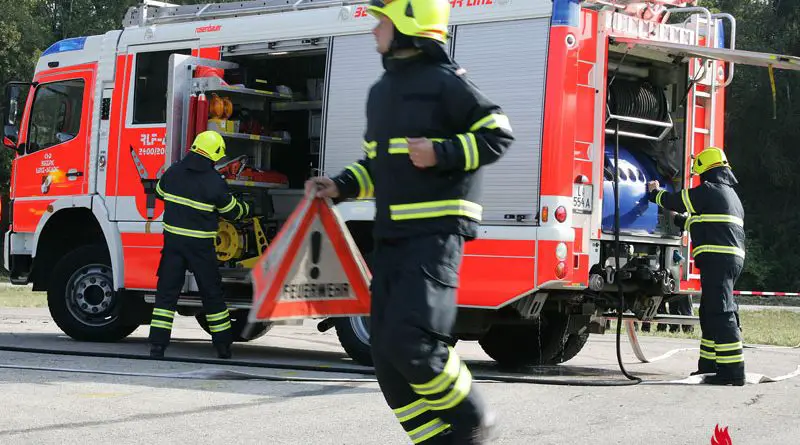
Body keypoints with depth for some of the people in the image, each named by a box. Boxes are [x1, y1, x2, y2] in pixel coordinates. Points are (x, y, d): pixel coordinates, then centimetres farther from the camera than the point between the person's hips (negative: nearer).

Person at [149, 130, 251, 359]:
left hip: (173, 240, 3)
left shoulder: (173, 171, 0)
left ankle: (157, 344, -4)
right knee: (212, 293, 10)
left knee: (167, 291, 5)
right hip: (200, 246, -3)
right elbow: (232, 211, 1)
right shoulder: (215, 182, -12)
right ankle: (223, 346, 18)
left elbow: (160, 192, 20)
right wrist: (246, 208, 23)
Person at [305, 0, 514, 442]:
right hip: (391, 236, 9)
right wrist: (340, 186, 12)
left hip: (436, 233, -9)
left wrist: (442, 152, -19)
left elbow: (497, 134, -8)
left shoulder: (444, 81, -7)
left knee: (409, 339, -20)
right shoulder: (380, 91, 18)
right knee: (387, 353, 4)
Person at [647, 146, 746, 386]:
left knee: (720, 313, -12)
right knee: (710, 313, 17)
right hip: (733, 258, 10)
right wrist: (678, 219, 40)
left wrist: (655, 193, 22)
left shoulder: (709, 191, -7)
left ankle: (733, 370, -17)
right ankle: (709, 366, 22)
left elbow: (675, 201, 3)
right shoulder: (731, 195, 23)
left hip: (717, 258, -10)